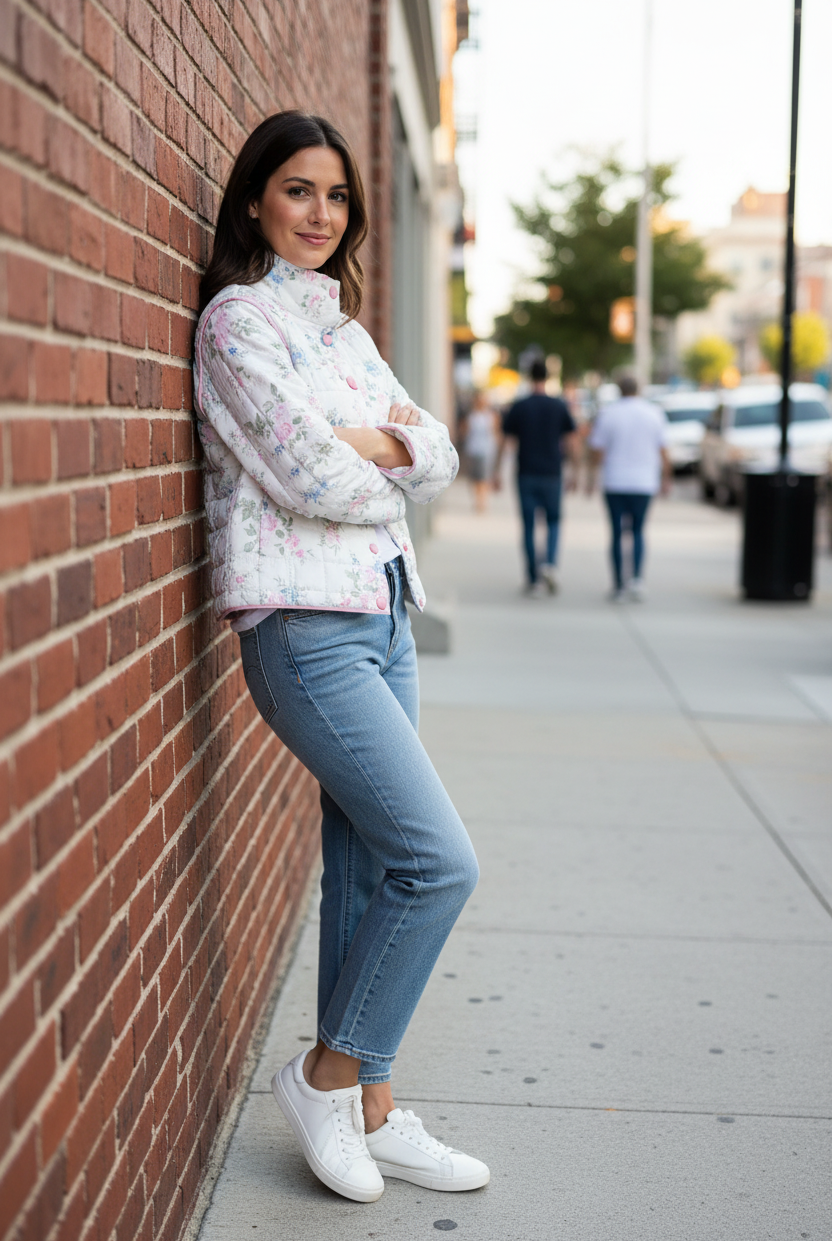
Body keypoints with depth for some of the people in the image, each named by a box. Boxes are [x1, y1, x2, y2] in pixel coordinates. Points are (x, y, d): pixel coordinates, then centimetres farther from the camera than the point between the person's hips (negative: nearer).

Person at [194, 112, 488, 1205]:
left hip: (383, 615, 8)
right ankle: (326, 1074, 8)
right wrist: (394, 472, 2)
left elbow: (438, 457, 11)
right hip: (304, 629, -8)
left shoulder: (344, 326, 18)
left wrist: (377, 441, -9)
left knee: (368, 872, 10)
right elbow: (315, 480, -16)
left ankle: (373, 1116, 20)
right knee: (439, 862, -11)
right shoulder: (238, 319, -7)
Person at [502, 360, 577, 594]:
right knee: (553, 521, 14)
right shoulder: (560, 406, 0)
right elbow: (572, 442, 0)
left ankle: (533, 579, 7)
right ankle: (550, 563, -10)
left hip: (526, 475, 0)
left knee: (529, 526, 6)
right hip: (552, 474, 0)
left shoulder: (519, 407, -1)